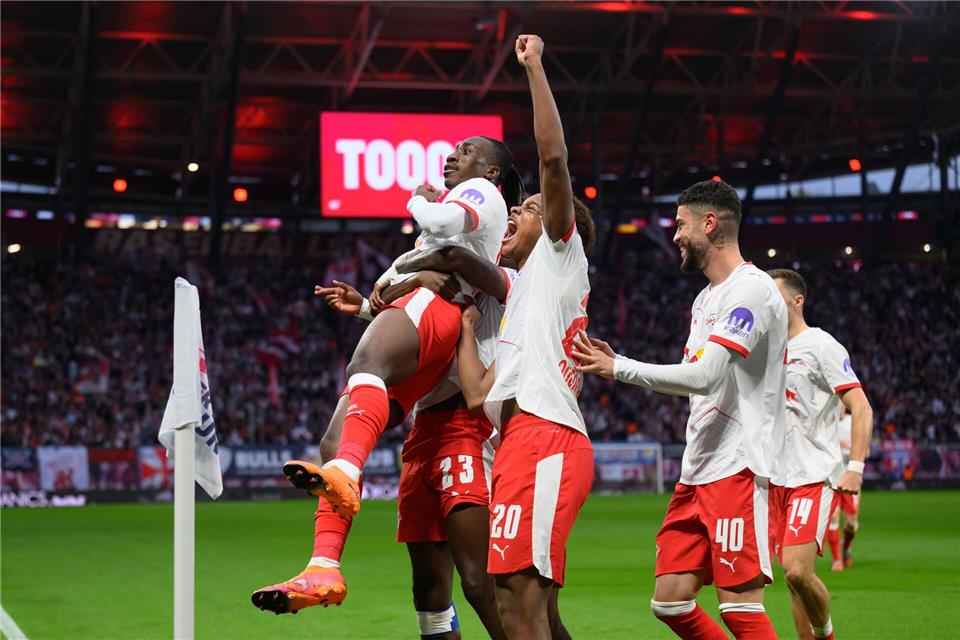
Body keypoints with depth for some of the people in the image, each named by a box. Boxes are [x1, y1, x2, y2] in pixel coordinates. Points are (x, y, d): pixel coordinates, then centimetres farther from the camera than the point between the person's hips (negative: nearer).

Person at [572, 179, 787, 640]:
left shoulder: (751, 288, -12)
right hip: (697, 472, 10)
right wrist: (615, 364, 12)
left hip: (737, 468, -10)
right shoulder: (706, 298, 20)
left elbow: (704, 376, -21)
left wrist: (619, 368, -13)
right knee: (670, 601, 6)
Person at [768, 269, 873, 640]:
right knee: (792, 573, 4)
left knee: (798, 571, -18)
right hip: (777, 481, 7)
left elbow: (861, 407, -11)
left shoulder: (821, 346, -6)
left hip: (815, 477, -7)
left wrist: (855, 467, -20)